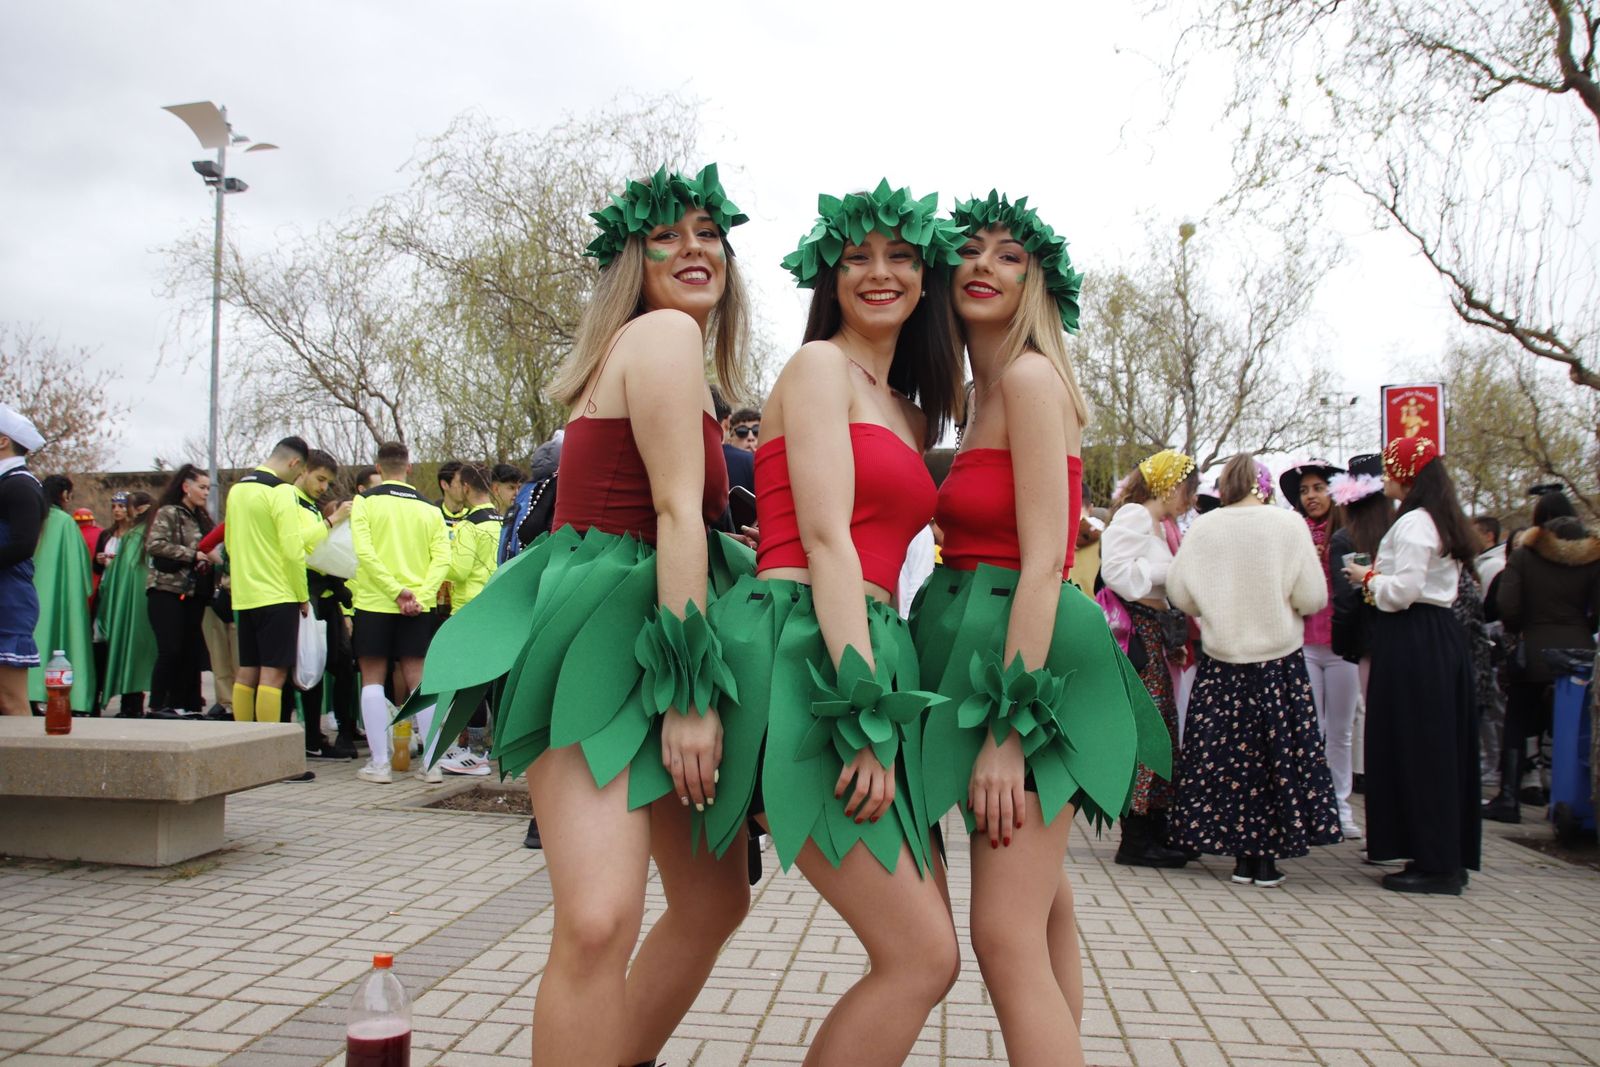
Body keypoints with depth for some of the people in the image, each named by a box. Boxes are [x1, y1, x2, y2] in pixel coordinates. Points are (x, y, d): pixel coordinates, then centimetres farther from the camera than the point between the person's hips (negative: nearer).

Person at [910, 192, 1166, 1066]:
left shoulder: (1030, 377, -10)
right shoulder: (984, 393, 17)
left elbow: (1043, 561, -18)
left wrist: (1008, 726, -22)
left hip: (1028, 654, -10)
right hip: (983, 648, 10)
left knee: (1007, 936, -11)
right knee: (1043, 915, 18)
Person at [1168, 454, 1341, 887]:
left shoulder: (1203, 528, -3)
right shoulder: (1289, 525, -6)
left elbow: (1180, 595, -1)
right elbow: (1313, 598, -8)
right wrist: (1280, 600, 13)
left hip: (1221, 663, 1)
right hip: (1280, 661, -1)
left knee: (1225, 754, 8)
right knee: (1278, 753, 7)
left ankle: (1241, 855, 13)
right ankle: (1267, 857, 10)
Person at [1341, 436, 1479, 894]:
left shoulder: (1412, 523, -14)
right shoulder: (1440, 520, 16)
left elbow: (1403, 590, -21)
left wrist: (1368, 578, -4)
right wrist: (1378, 578, 12)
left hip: (1412, 645, -10)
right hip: (1442, 637, 10)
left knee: (1414, 750, -4)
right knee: (1441, 748, 13)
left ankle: (1435, 864, 1)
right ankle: (1451, 857, 20)